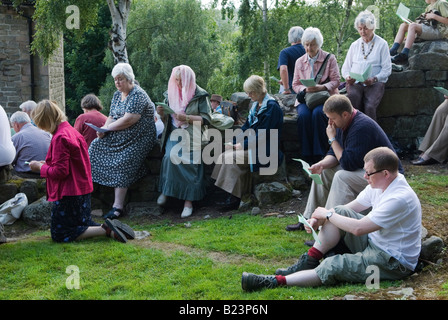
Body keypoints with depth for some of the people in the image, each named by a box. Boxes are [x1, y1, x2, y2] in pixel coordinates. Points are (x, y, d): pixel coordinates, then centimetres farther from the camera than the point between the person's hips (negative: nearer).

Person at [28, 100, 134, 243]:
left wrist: (40, 168, -7)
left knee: (60, 235, -1)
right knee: (84, 225, 24)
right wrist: (46, 164, 14)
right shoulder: (71, 130, 8)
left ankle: (106, 230, -14)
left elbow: (60, 171, -22)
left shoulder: (60, 138, -21)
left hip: (68, 194, -10)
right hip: (82, 189, 10)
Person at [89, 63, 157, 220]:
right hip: (119, 138, 9)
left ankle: (118, 205, -26)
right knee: (96, 146, -11)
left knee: (122, 163, -25)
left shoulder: (138, 95, -13)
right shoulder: (117, 95, 16)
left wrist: (107, 128, -14)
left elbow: (128, 120, -22)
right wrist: (104, 129, -6)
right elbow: (111, 117, 16)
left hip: (137, 139, -9)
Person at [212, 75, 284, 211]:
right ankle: (232, 197, -15)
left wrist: (243, 145, -14)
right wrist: (233, 142, 5)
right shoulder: (256, 105, 16)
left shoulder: (271, 106, -12)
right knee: (227, 155, -12)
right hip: (254, 146, 9)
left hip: (266, 151, -9)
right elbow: (246, 127, 18)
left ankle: (234, 199, -17)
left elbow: (263, 135, -17)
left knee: (232, 158, -24)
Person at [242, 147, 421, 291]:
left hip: (394, 262, -9)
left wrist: (328, 214, -15)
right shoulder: (379, 184, 2)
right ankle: (309, 262, -7)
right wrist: (320, 219, -10)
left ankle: (277, 281, -24)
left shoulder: (399, 199, -28)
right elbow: (350, 208, 7)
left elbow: (358, 228, -29)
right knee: (340, 212, -6)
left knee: (334, 266, -25)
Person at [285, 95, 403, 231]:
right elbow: (334, 154, 9)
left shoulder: (361, 127, -28)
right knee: (322, 171, 6)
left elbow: (348, 163, -29)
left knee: (342, 177, -31)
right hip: (361, 168, 10)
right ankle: (310, 219, 8)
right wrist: (321, 164, -13)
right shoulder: (342, 123, 2)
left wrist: (332, 139, -21)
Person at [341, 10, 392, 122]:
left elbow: (387, 69, 3)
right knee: (353, 96, -33)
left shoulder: (382, 44, 9)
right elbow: (345, 67, 19)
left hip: (375, 83, -2)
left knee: (370, 106, -32)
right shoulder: (354, 45, 21)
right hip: (355, 82, 2)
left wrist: (374, 79, -15)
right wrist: (348, 77, -4)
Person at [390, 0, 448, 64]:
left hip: (438, 32, -9)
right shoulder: (429, 7, 28)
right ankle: (393, 51, -23)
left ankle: (404, 55, -42)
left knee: (413, 25, -30)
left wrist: (434, 16, -14)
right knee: (403, 25, -5)